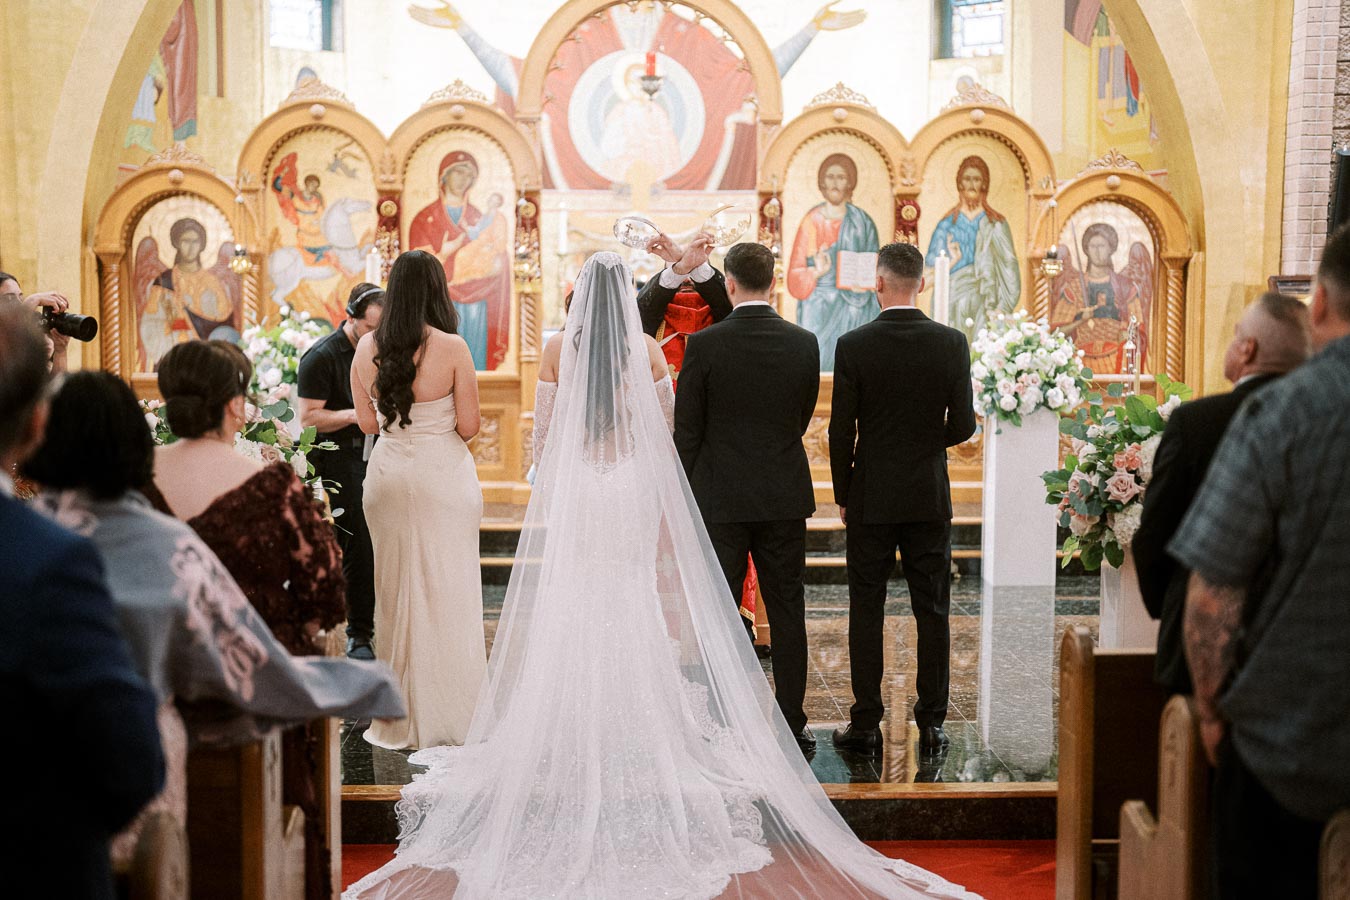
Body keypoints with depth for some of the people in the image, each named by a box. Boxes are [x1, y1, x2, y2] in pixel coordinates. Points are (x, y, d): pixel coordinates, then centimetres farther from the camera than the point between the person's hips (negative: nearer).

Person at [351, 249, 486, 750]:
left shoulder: (367, 349, -2)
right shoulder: (452, 348, -14)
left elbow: (367, 423, 5)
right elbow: (469, 426, -11)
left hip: (388, 477, 4)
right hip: (444, 478, -4)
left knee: (396, 591, 14)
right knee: (448, 591, 5)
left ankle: (399, 719, 22)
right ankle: (448, 718, 10)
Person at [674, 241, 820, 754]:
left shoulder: (704, 345, -10)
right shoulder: (804, 343, -2)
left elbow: (686, 430, -6)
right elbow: (802, 419, 10)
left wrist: (687, 495, 6)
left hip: (721, 499, -2)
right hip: (785, 498, 2)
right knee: (787, 613, 8)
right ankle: (792, 726, 13)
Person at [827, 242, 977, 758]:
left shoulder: (854, 346, -10)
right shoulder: (952, 343, -4)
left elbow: (841, 430, -7)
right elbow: (963, 425, -2)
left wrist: (843, 496, 5)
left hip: (870, 500, -2)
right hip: (930, 500, 2)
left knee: (866, 614, 6)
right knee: (932, 613, 8)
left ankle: (866, 725, 10)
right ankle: (931, 725, 12)